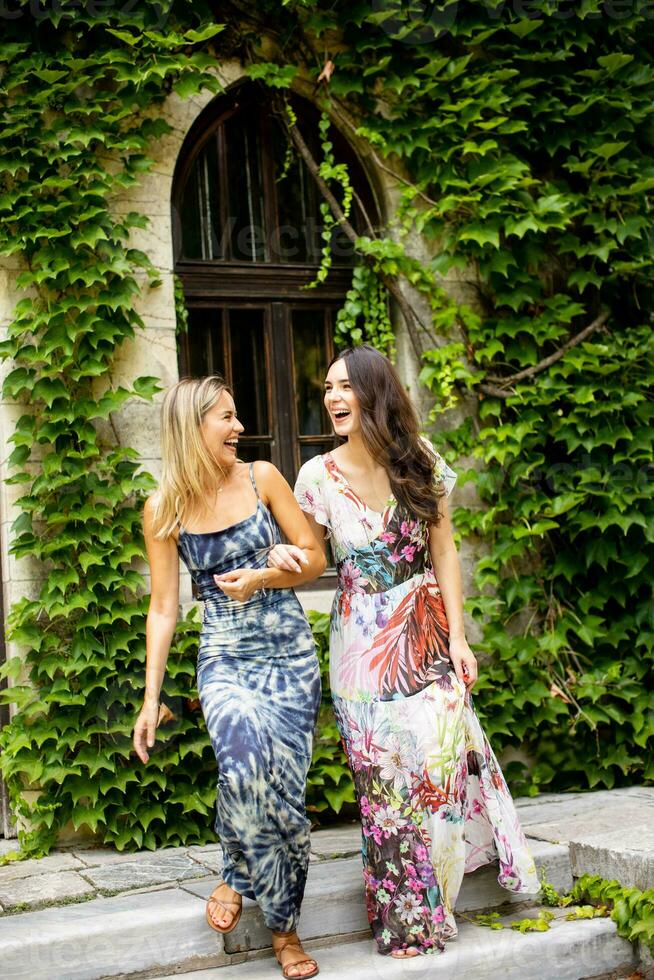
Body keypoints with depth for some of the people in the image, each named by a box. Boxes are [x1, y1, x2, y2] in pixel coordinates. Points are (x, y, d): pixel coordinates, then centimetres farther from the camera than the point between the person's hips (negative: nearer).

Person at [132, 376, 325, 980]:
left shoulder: (261, 478, 0)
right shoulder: (164, 509, -2)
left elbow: (314, 557, 4)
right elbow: (164, 606, 1)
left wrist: (261, 578, -14)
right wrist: (151, 697, 0)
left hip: (292, 654, 2)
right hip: (225, 657, -1)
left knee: (286, 787, 0)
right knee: (244, 746, -31)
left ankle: (284, 926, 20)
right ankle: (237, 875, -4)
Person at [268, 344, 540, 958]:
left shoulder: (420, 462, -1)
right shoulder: (318, 476, -5)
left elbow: (443, 552, 3)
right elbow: (311, 558, 6)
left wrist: (456, 636, -1)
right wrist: (282, 559, -18)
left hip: (426, 634, 1)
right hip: (364, 644, -1)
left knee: (440, 758, -2)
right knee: (385, 776, 1)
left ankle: (430, 911, 20)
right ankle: (407, 917, 16)